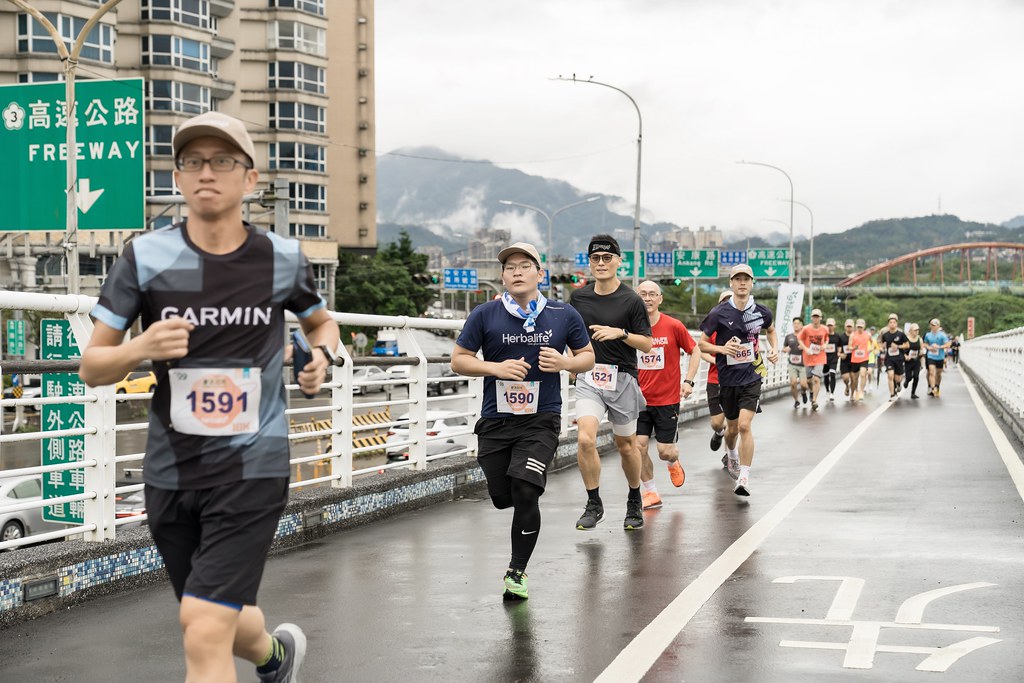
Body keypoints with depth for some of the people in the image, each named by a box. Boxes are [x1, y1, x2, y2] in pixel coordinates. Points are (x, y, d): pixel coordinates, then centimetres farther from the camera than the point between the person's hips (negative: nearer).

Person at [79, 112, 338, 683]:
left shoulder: (283, 259, -2)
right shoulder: (146, 257, -4)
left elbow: (322, 321, 20)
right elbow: (92, 367, -1)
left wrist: (323, 354, -2)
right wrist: (140, 348, -22)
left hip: (253, 467, -2)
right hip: (172, 471, 3)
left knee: (204, 633, -16)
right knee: (221, 620, 20)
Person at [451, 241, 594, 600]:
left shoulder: (564, 315, 1)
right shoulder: (485, 315, -2)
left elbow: (588, 356, 12)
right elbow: (458, 359, 2)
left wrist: (564, 363, -10)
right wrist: (496, 368, -14)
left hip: (541, 419, -1)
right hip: (495, 420, 2)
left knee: (525, 493, -15)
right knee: (502, 497, 8)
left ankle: (517, 571, 1)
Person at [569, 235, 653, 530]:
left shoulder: (631, 301, -6)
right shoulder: (579, 297, 4)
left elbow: (647, 344, -6)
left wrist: (620, 333, -19)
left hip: (622, 379, -2)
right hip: (588, 378, 2)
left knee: (626, 446, 10)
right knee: (585, 439, -17)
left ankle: (635, 503, 32)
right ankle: (594, 504, -2)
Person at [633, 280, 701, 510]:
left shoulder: (674, 326, -8)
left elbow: (694, 351, 3)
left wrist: (688, 381, -6)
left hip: (668, 399, -2)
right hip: (639, 398, 2)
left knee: (665, 452, -1)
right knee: (639, 446, -7)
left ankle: (674, 462, 37)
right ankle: (650, 493, 11)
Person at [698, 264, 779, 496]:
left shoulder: (762, 312, 0)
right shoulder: (719, 313, -7)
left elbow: (770, 330, 23)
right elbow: (702, 344, -1)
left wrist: (775, 348, 4)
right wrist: (722, 349, -19)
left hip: (752, 376, -1)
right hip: (727, 378, 1)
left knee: (744, 425, -17)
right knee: (732, 427, 15)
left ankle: (744, 477, -15)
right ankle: (731, 456, 49)